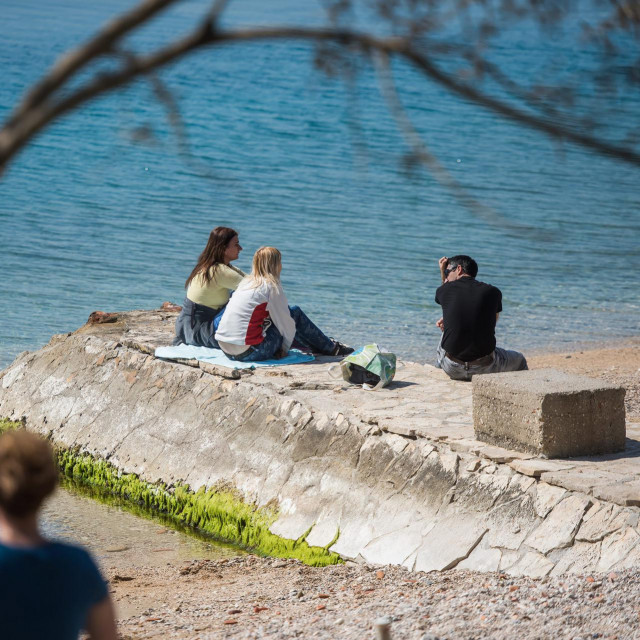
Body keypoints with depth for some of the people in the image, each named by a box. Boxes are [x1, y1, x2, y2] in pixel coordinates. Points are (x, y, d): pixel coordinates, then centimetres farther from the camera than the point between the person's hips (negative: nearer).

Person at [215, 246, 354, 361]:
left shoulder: (247, 282, 16)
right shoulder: (271, 286, -7)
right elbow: (287, 323, -3)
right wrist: (285, 348, 13)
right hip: (248, 353, -8)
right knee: (295, 313, 8)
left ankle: (320, 346, 46)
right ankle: (330, 348, 23)